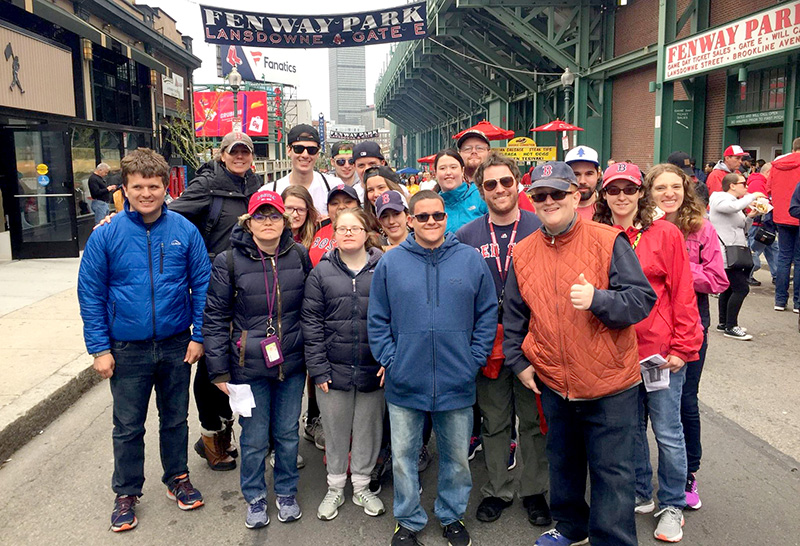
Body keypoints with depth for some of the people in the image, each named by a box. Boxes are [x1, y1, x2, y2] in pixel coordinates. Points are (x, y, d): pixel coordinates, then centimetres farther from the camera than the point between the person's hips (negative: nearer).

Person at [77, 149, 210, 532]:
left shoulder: (184, 230, -7)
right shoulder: (106, 235, -9)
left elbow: (202, 284, -3)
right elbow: (90, 294, -5)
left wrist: (199, 335, -5)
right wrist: (99, 348, -7)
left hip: (176, 345, 1)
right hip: (127, 349, 0)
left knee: (176, 419, 18)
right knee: (128, 427, 13)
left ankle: (178, 479, 38)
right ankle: (126, 493, 33)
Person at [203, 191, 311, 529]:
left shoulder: (300, 256, 0)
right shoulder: (229, 262, -7)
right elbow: (214, 318, -5)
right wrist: (219, 370, -6)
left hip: (292, 364, 2)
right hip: (249, 367, -2)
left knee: (288, 433, 15)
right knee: (254, 439, 11)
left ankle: (286, 492, 37)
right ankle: (255, 498, 34)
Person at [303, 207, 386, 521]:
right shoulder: (322, 272, 1)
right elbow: (311, 323, -1)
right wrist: (317, 368, -6)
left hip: (374, 369, 0)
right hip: (334, 369, 0)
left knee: (368, 428, 13)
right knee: (335, 430, 12)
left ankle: (361, 486, 33)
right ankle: (335, 488, 32)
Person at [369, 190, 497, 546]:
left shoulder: (471, 260, 0)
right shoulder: (390, 263, -1)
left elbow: (487, 314, 4)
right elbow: (377, 320, 3)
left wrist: (475, 358, -2)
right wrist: (388, 359, -5)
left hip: (457, 382, 1)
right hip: (405, 383, 0)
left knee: (457, 457, 16)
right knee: (403, 457, 11)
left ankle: (451, 515, 38)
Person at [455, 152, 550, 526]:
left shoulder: (541, 229, -2)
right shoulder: (466, 236, 3)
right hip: (488, 341, 2)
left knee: (534, 419, 11)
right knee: (494, 421, 14)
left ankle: (534, 490, 29)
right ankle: (498, 489, 30)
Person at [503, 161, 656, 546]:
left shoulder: (608, 241, -10)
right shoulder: (523, 253, 2)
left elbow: (642, 299, -11)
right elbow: (514, 316, 12)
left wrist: (597, 299, -27)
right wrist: (518, 362, 8)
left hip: (608, 384, -4)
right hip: (553, 384, 5)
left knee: (612, 471, 5)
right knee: (563, 462, 22)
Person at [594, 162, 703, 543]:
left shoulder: (665, 234, -5)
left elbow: (683, 294, -5)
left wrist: (682, 347, -8)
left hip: (661, 350, -2)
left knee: (667, 432, 6)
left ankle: (672, 505, 26)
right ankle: (641, 495, 35)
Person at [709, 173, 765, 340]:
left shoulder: (731, 201, 20)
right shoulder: (720, 200, -11)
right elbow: (735, 207, -33)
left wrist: (749, 217, 10)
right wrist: (753, 196, -18)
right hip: (726, 255, -11)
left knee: (729, 288, 15)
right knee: (741, 288, -13)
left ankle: (724, 323, 23)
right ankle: (730, 327, -8)